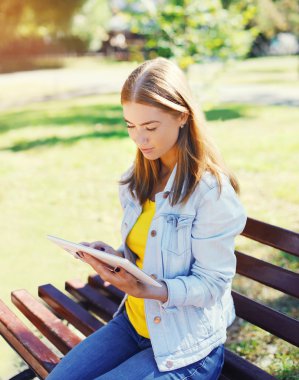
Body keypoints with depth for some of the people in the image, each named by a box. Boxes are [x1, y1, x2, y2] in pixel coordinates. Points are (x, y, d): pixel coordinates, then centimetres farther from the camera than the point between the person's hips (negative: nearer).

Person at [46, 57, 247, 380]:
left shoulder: (212, 190, -22)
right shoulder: (139, 178, 1)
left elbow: (212, 284, -18)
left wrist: (145, 289, -32)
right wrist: (115, 255, -10)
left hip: (185, 346, -6)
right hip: (134, 321, 7)